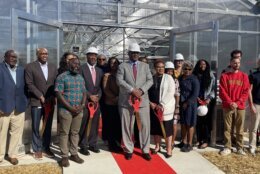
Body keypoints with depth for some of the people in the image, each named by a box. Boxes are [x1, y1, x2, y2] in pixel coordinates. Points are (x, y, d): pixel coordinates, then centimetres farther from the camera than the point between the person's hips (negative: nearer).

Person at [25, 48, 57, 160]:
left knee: (48, 126, 10)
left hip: (50, 101, 4)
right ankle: (37, 150, 16)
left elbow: (56, 83, 9)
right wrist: (40, 96, -13)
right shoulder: (30, 67, -2)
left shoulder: (53, 67, 11)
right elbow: (29, 84, -7)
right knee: (36, 127, 4)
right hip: (36, 101, -3)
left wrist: (53, 97, -3)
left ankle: (46, 148, 22)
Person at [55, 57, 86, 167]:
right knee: (64, 133, 3)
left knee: (75, 133, 12)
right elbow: (59, 94, -11)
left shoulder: (81, 78, 12)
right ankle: (64, 156, 13)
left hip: (78, 111, 5)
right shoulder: (62, 77, -5)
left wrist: (82, 105, -5)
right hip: (65, 110, -5)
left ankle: (74, 154, 23)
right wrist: (70, 107, -15)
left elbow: (84, 93, 13)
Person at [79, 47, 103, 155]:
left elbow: (100, 86, 14)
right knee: (84, 124, 0)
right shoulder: (81, 68, -3)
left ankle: (93, 144, 20)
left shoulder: (99, 70, 15)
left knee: (95, 124, 8)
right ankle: (83, 146, 12)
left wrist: (97, 97, -2)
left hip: (96, 101, 5)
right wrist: (90, 96, -12)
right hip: (85, 101, -5)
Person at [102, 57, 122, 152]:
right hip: (110, 103, -3)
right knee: (111, 124, 0)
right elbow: (106, 89, -5)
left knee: (119, 124, 3)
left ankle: (118, 143, 15)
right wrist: (115, 98, -15)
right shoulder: (107, 75, 2)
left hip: (120, 103, 4)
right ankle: (112, 145, 9)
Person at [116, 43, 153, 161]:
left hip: (143, 100, 2)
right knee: (127, 126, 6)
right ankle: (129, 150, 21)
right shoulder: (122, 66, 5)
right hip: (126, 101, -1)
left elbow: (150, 80, 4)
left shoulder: (145, 66, 12)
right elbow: (119, 80, -8)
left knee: (145, 125, 4)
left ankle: (145, 150, 18)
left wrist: (141, 90, -13)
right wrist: (132, 90, -17)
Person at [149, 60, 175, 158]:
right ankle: (157, 146, 26)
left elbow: (171, 92, -10)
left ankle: (169, 149, 12)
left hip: (166, 108, -3)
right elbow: (147, 92, 7)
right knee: (155, 127, 10)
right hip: (154, 107, 3)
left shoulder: (168, 78, -3)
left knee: (167, 128, 1)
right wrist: (151, 103, -8)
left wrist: (162, 104, -14)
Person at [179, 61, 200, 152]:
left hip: (190, 104, -5)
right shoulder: (180, 78, 8)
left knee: (190, 124, 3)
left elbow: (195, 94, -13)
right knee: (183, 123, 12)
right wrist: (179, 102, 1)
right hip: (181, 104, 5)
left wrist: (187, 103, -14)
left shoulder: (194, 79, -8)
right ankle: (184, 142, 24)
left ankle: (189, 144, 13)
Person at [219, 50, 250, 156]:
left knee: (240, 128, 6)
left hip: (240, 107, 1)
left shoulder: (244, 76, 7)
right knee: (227, 128, 3)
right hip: (227, 106, -1)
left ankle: (239, 148, 17)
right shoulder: (224, 76, 3)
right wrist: (230, 102, -12)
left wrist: (237, 103, -10)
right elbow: (222, 92, -2)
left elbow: (246, 92, 2)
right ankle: (227, 147, 11)